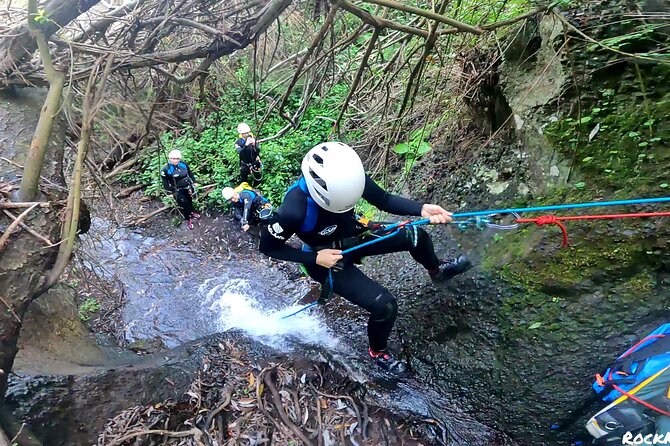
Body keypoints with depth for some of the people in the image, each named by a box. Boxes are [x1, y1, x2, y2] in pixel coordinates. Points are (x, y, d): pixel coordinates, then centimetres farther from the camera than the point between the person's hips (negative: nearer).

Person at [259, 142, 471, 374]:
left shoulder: (348, 177, -23)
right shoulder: (295, 209, -36)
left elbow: (384, 200, -12)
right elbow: (267, 246, -21)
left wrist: (421, 209, -28)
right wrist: (315, 258, -26)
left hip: (352, 237, 6)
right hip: (326, 258, -5)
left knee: (416, 235, 1)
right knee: (385, 305, -16)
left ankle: (437, 271, 37)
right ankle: (378, 352, 20)